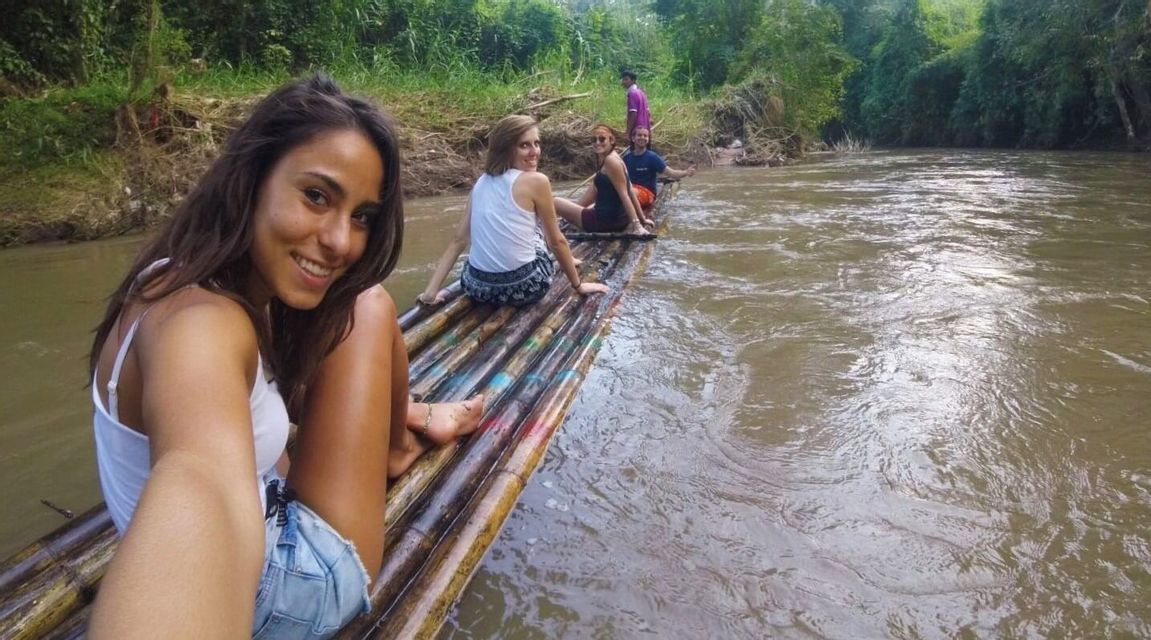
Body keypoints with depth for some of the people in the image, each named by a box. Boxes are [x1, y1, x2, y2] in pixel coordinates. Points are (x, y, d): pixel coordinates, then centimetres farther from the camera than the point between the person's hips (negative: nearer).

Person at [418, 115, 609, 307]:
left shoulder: (481, 183, 7)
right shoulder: (537, 181, -10)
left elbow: (459, 240, 5)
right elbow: (557, 241, -2)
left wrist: (431, 292, 6)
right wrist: (578, 285, 11)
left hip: (477, 287, 5)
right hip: (522, 288, -5)